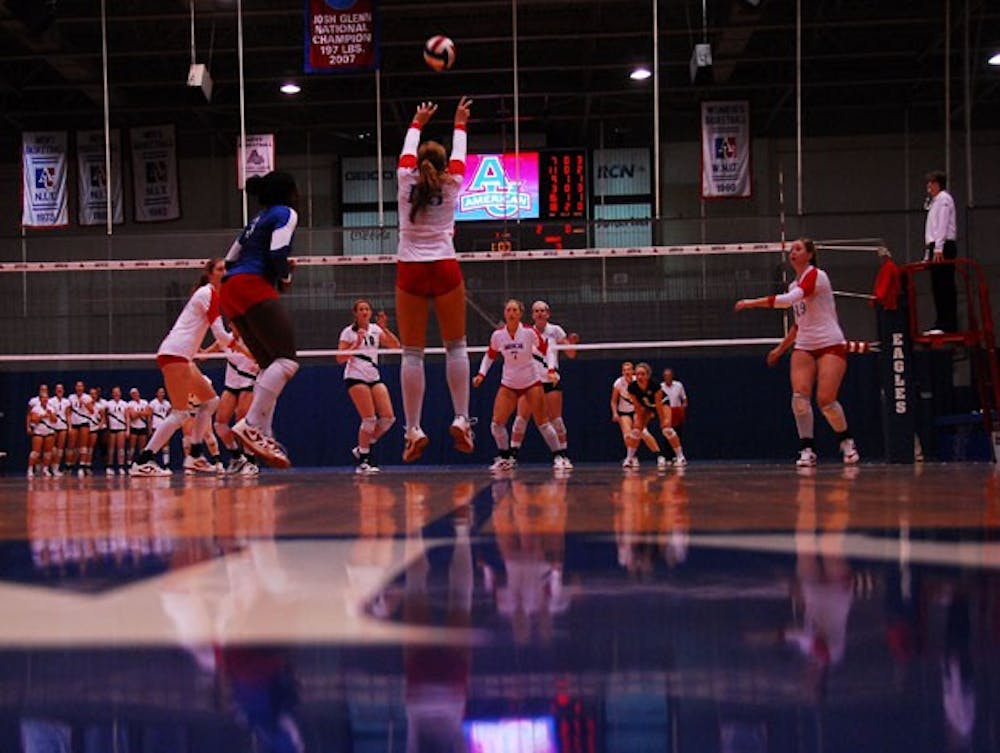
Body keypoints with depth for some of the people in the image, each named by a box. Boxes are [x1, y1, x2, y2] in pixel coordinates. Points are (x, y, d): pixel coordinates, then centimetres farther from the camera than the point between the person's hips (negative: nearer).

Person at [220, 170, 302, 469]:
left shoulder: (257, 220, 28)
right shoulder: (285, 214, 3)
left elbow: (230, 260, 26)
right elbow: (278, 251, -14)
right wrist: (285, 277, 5)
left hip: (231, 291, 9)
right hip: (253, 287, -9)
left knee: (270, 365, 10)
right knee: (287, 359, -15)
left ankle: (264, 435, -1)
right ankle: (250, 425, -28)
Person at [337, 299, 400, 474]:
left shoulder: (376, 330, 11)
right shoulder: (349, 332, -1)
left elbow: (395, 345, 1)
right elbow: (340, 359, -6)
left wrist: (384, 328, -11)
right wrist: (357, 344, -17)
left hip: (374, 378, 6)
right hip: (355, 378, -6)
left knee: (388, 418, -6)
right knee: (369, 419, -14)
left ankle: (362, 448, 11)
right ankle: (363, 461, -2)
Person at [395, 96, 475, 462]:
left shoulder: (406, 179, 5)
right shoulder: (452, 184, 4)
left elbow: (408, 148, 25)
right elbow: (459, 153, 24)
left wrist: (418, 122, 43)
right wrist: (459, 123, 41)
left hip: (409, 271, 1)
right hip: (445, 269, -1)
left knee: (412, 353, 1)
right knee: (455, 347, 8)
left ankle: (413, 429, -4)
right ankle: (461, 419, 0)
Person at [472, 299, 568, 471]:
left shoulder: (529, 332, -14)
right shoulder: (497, 335, -7)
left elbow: (546, 350, -4)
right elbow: (489, 355, 10)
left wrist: (551, 370, -17)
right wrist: (481, 374, 0)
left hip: (531, 382, -2)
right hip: (508, 384, 2)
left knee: (542, 422, -5)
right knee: (497, 423, -9)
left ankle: (559, 456, 6)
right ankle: (505, 458, 10)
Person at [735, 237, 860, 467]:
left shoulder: (816, 275, -11)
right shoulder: (794, 285, 15)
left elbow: (790, 300, -27)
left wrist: (753, 302, -27)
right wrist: (781, 348, 23)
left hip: (831, 344, -7)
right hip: (804, 347, 7)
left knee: (825, 400, -14)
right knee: (799, 395, -14)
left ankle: (847, 441, 12)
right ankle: (807, 449, -10)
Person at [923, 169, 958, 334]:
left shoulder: (944, 199, -4)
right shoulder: (933, 202, 23)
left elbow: (943, 225, -13)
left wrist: (938, 249, -20)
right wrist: (928, 254, 19)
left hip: (943, 246, -9)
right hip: (936, 248, 9)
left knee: (944, 287, -12)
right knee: (938, 288, 6)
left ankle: (947, 325, -14)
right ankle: (941, 324, 7)